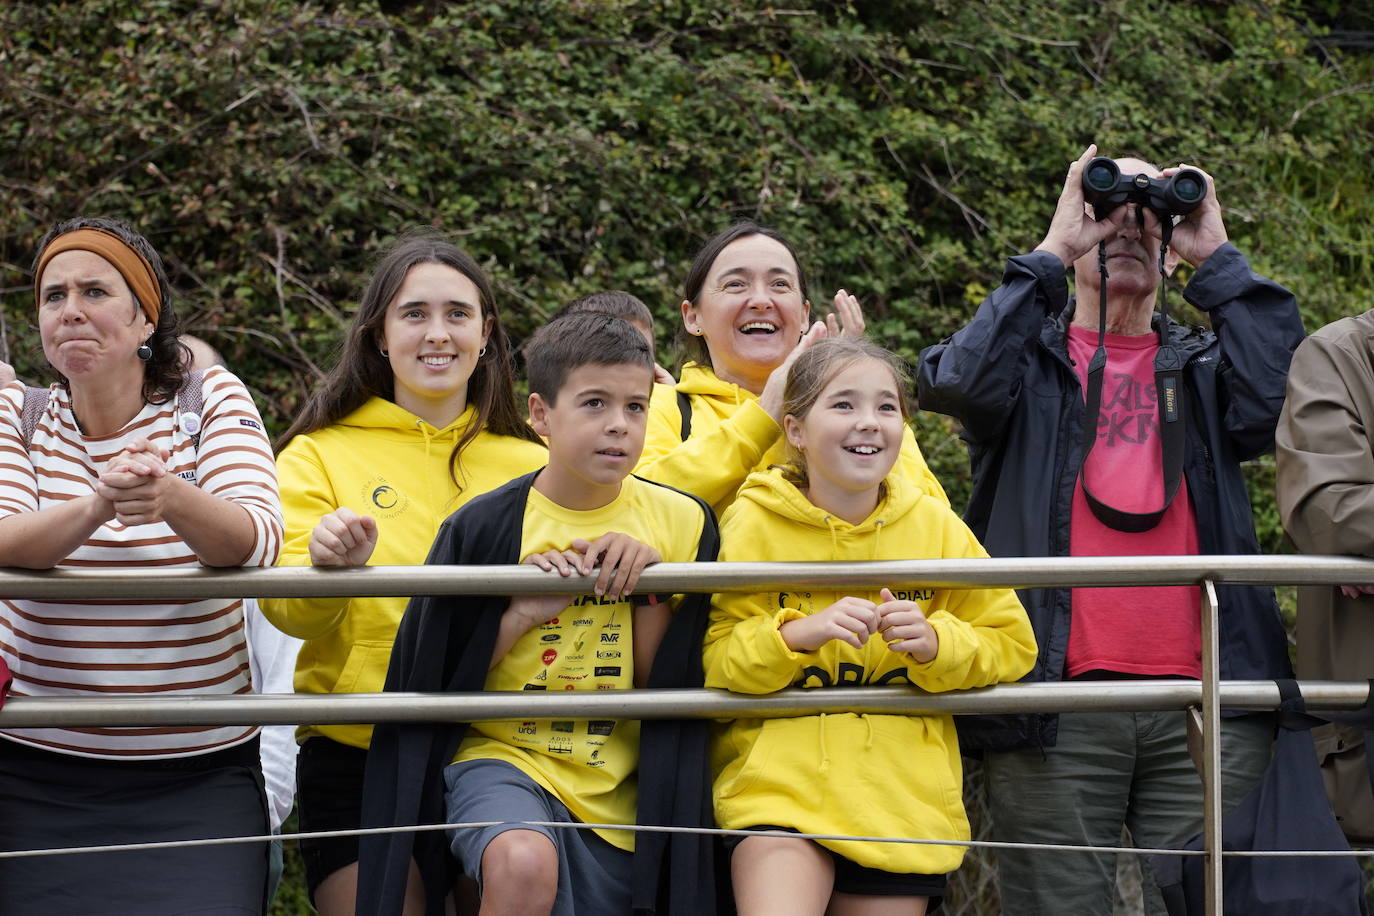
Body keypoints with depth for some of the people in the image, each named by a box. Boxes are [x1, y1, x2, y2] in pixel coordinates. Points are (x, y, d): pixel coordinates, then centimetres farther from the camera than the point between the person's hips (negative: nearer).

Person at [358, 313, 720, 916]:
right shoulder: (485, 526, -6)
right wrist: (524, 613, -15)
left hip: (618, 784, 4)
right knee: (524, 865, -34)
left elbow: (669, 688, 2)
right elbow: (435, 681, -2)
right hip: (504, 756, -3)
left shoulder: (678, 522, 2)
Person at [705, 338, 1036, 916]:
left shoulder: (935, 527, 5)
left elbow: (1012, 645, 9)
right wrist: (798, 633, -20)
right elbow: (714, 661, -5)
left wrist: (936, 643, -10)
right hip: (779, 780, -3)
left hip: (904, 800, 3)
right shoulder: (754, 524, -2)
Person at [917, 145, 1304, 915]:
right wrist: (1049, 253, -1)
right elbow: (962, 383, -8)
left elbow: (1281, 397, -2)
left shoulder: (1204, 366, 21)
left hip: (1204, 705, 2)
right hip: (1058, 701, -2)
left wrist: (1219, 258, 4)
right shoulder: (1031, 358, 16)